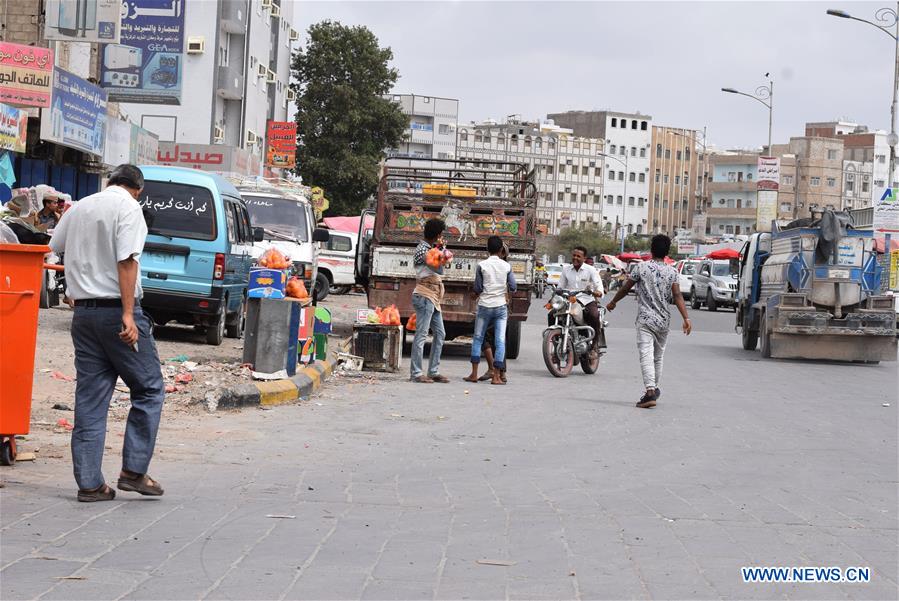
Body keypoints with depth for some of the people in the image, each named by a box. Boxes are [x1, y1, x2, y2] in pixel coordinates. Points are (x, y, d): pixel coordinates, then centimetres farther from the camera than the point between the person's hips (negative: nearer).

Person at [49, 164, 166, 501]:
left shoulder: (79, 208, 15)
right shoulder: (128, 207, -6)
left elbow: (54, 247, 26)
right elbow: (127, 260, -17)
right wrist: (128, 315, -20)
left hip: (83, 310, 7)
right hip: (116, 308, -7)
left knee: (89, 398, 7)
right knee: (149, 389, 4)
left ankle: (89, 483, 5)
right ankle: (133, 471, 0)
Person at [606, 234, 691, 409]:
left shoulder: (642, 267, -4)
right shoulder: (671, 272, 2)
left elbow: (625, 288, 3)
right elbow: (677, 296, -8)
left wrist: (613, 302, 20)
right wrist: (686, 318, -12)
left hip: (645, 319, -4)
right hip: (663, 321, 4)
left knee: (646, 355, -13)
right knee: (658, 356, 19)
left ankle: (650, 391, -27)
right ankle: (654, 388, 31)